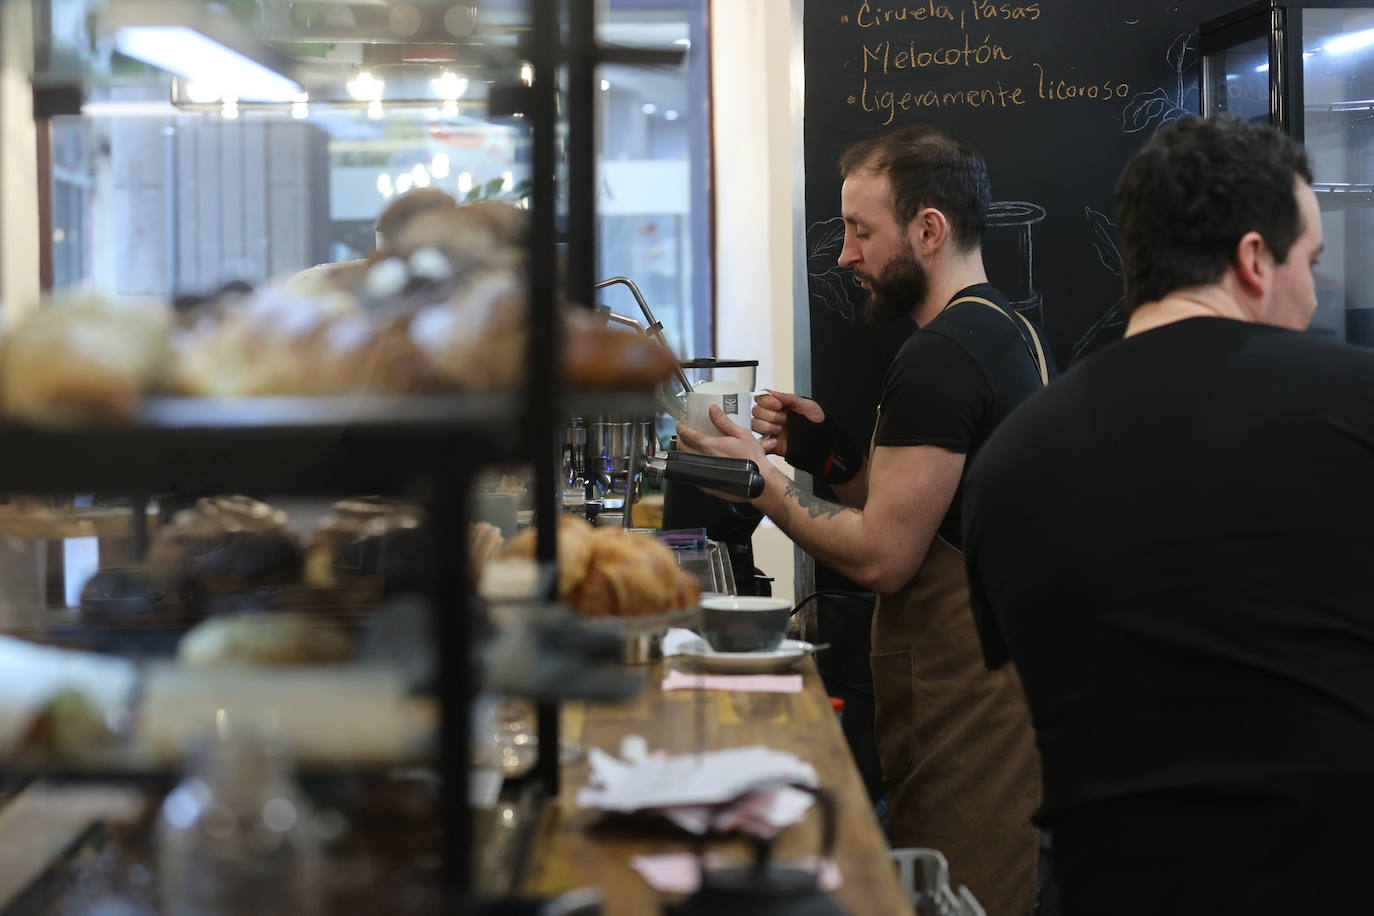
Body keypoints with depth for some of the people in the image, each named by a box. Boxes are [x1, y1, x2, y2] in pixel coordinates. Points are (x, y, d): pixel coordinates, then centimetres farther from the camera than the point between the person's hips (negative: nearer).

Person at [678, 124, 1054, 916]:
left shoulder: (943, 354, -18)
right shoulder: (1010, 331, 14)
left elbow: (880, 557, -19)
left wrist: (759, 479, -8)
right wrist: (827, 451, 9)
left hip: (961, 695, -10)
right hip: (1004, 671, 10)